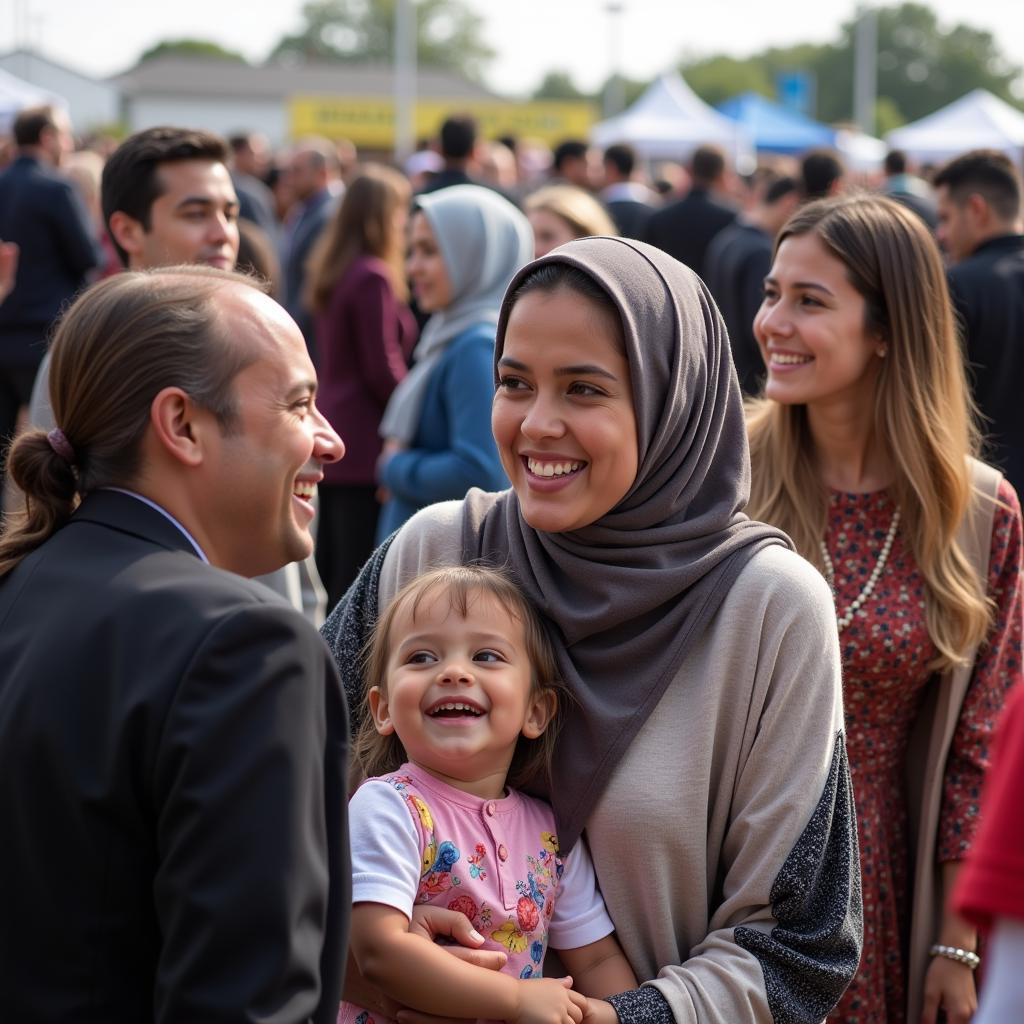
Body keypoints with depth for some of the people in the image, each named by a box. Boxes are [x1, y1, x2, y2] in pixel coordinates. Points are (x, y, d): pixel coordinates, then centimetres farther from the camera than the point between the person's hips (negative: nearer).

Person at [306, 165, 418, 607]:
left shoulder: (331, 273, 12)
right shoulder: (374, 278, -14)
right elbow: (383, 371, -16)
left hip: (332, 437, 9)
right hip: (367, 445, -9)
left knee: (330, 567, 13)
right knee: (360, 572, -5)